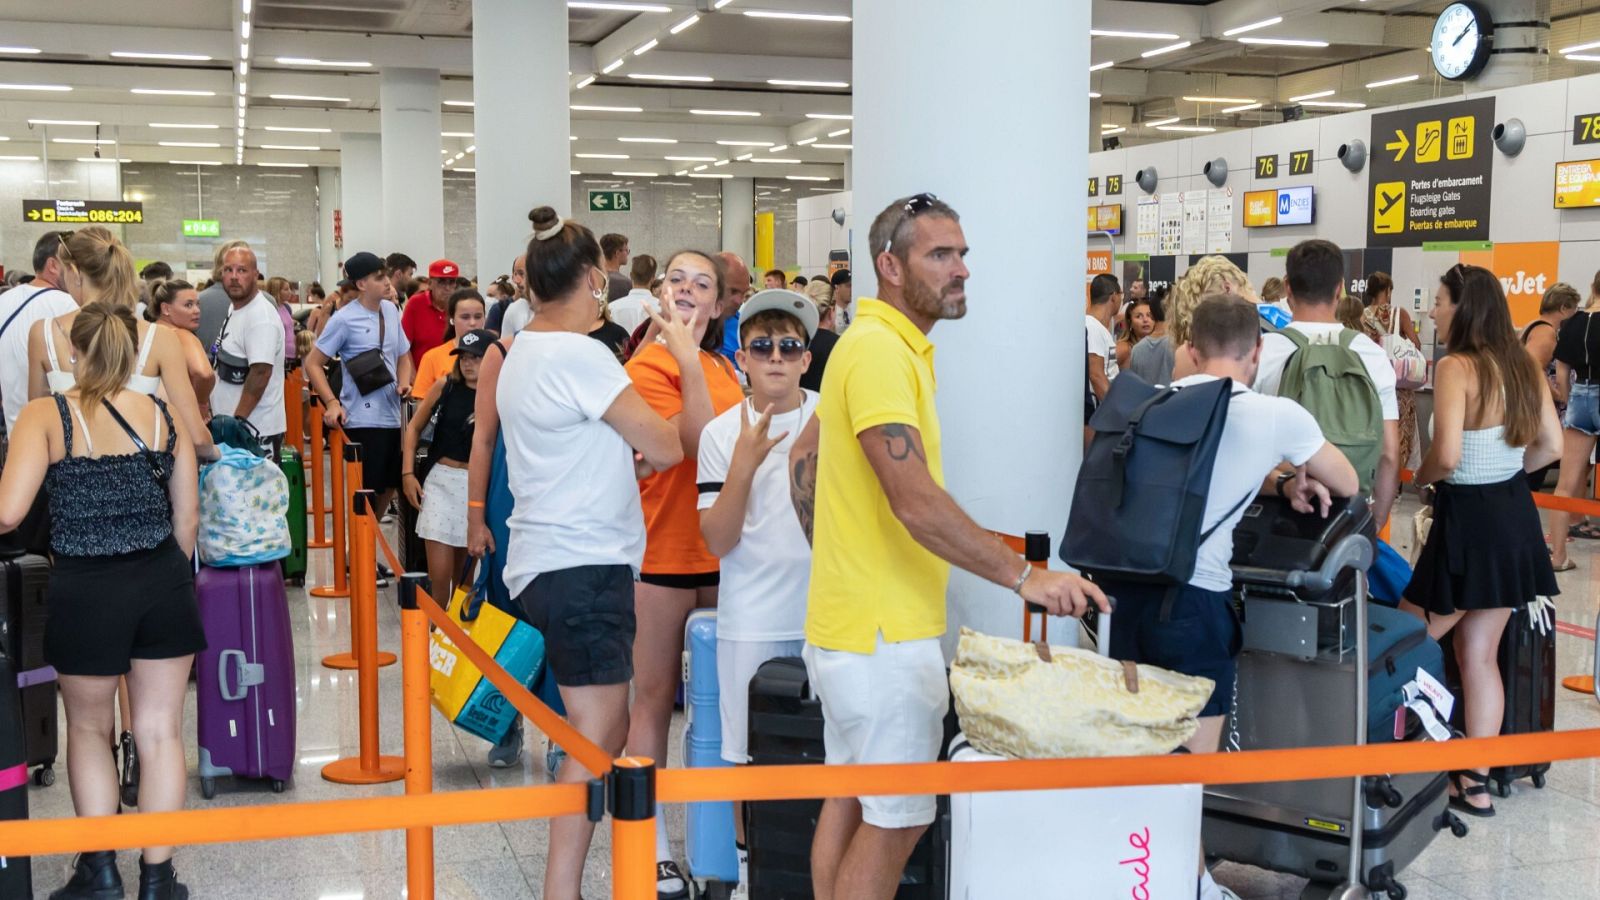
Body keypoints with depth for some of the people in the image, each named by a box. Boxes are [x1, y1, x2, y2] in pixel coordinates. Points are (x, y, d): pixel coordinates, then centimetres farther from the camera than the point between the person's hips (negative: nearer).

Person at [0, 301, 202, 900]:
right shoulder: (164, 416, 2)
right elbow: (188, 518, 5)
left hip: (85, 591, -2)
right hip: (163, 583, 2)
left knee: (89, 728, 19)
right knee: (160, 731, 11)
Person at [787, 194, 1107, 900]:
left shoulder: (883, 343, 13)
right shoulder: (882, 350, -19)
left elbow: (803, 459, 22)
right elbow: (917, 503, -28)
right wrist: (1024, 575, -28)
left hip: (850, 621, 10)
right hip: (886, 634, -10)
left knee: (849, 800, 17)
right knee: (895, 821, 0)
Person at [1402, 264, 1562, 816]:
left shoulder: (1456, 367, -17)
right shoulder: (1523, 365, 6)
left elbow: (1447, 455, -25)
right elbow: (1552, 445, 10)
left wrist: (1421, 477, -6)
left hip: (1468, 520, -8)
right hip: (1514, 514, 8)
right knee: (1480, 655, 14)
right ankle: (1476, 782, 19)